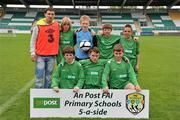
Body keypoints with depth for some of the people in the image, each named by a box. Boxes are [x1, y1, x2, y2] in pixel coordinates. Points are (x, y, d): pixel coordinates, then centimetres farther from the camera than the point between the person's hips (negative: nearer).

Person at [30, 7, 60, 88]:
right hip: (40, 55, -3)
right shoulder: (38, 25, -3)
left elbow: (58, 38, 17)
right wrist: (32, 52, -7)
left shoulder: (57, 25, 5)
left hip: (52, 55, 3)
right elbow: (33, 40, 0)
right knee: (39, 76, -2)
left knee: (49, 76, 11)